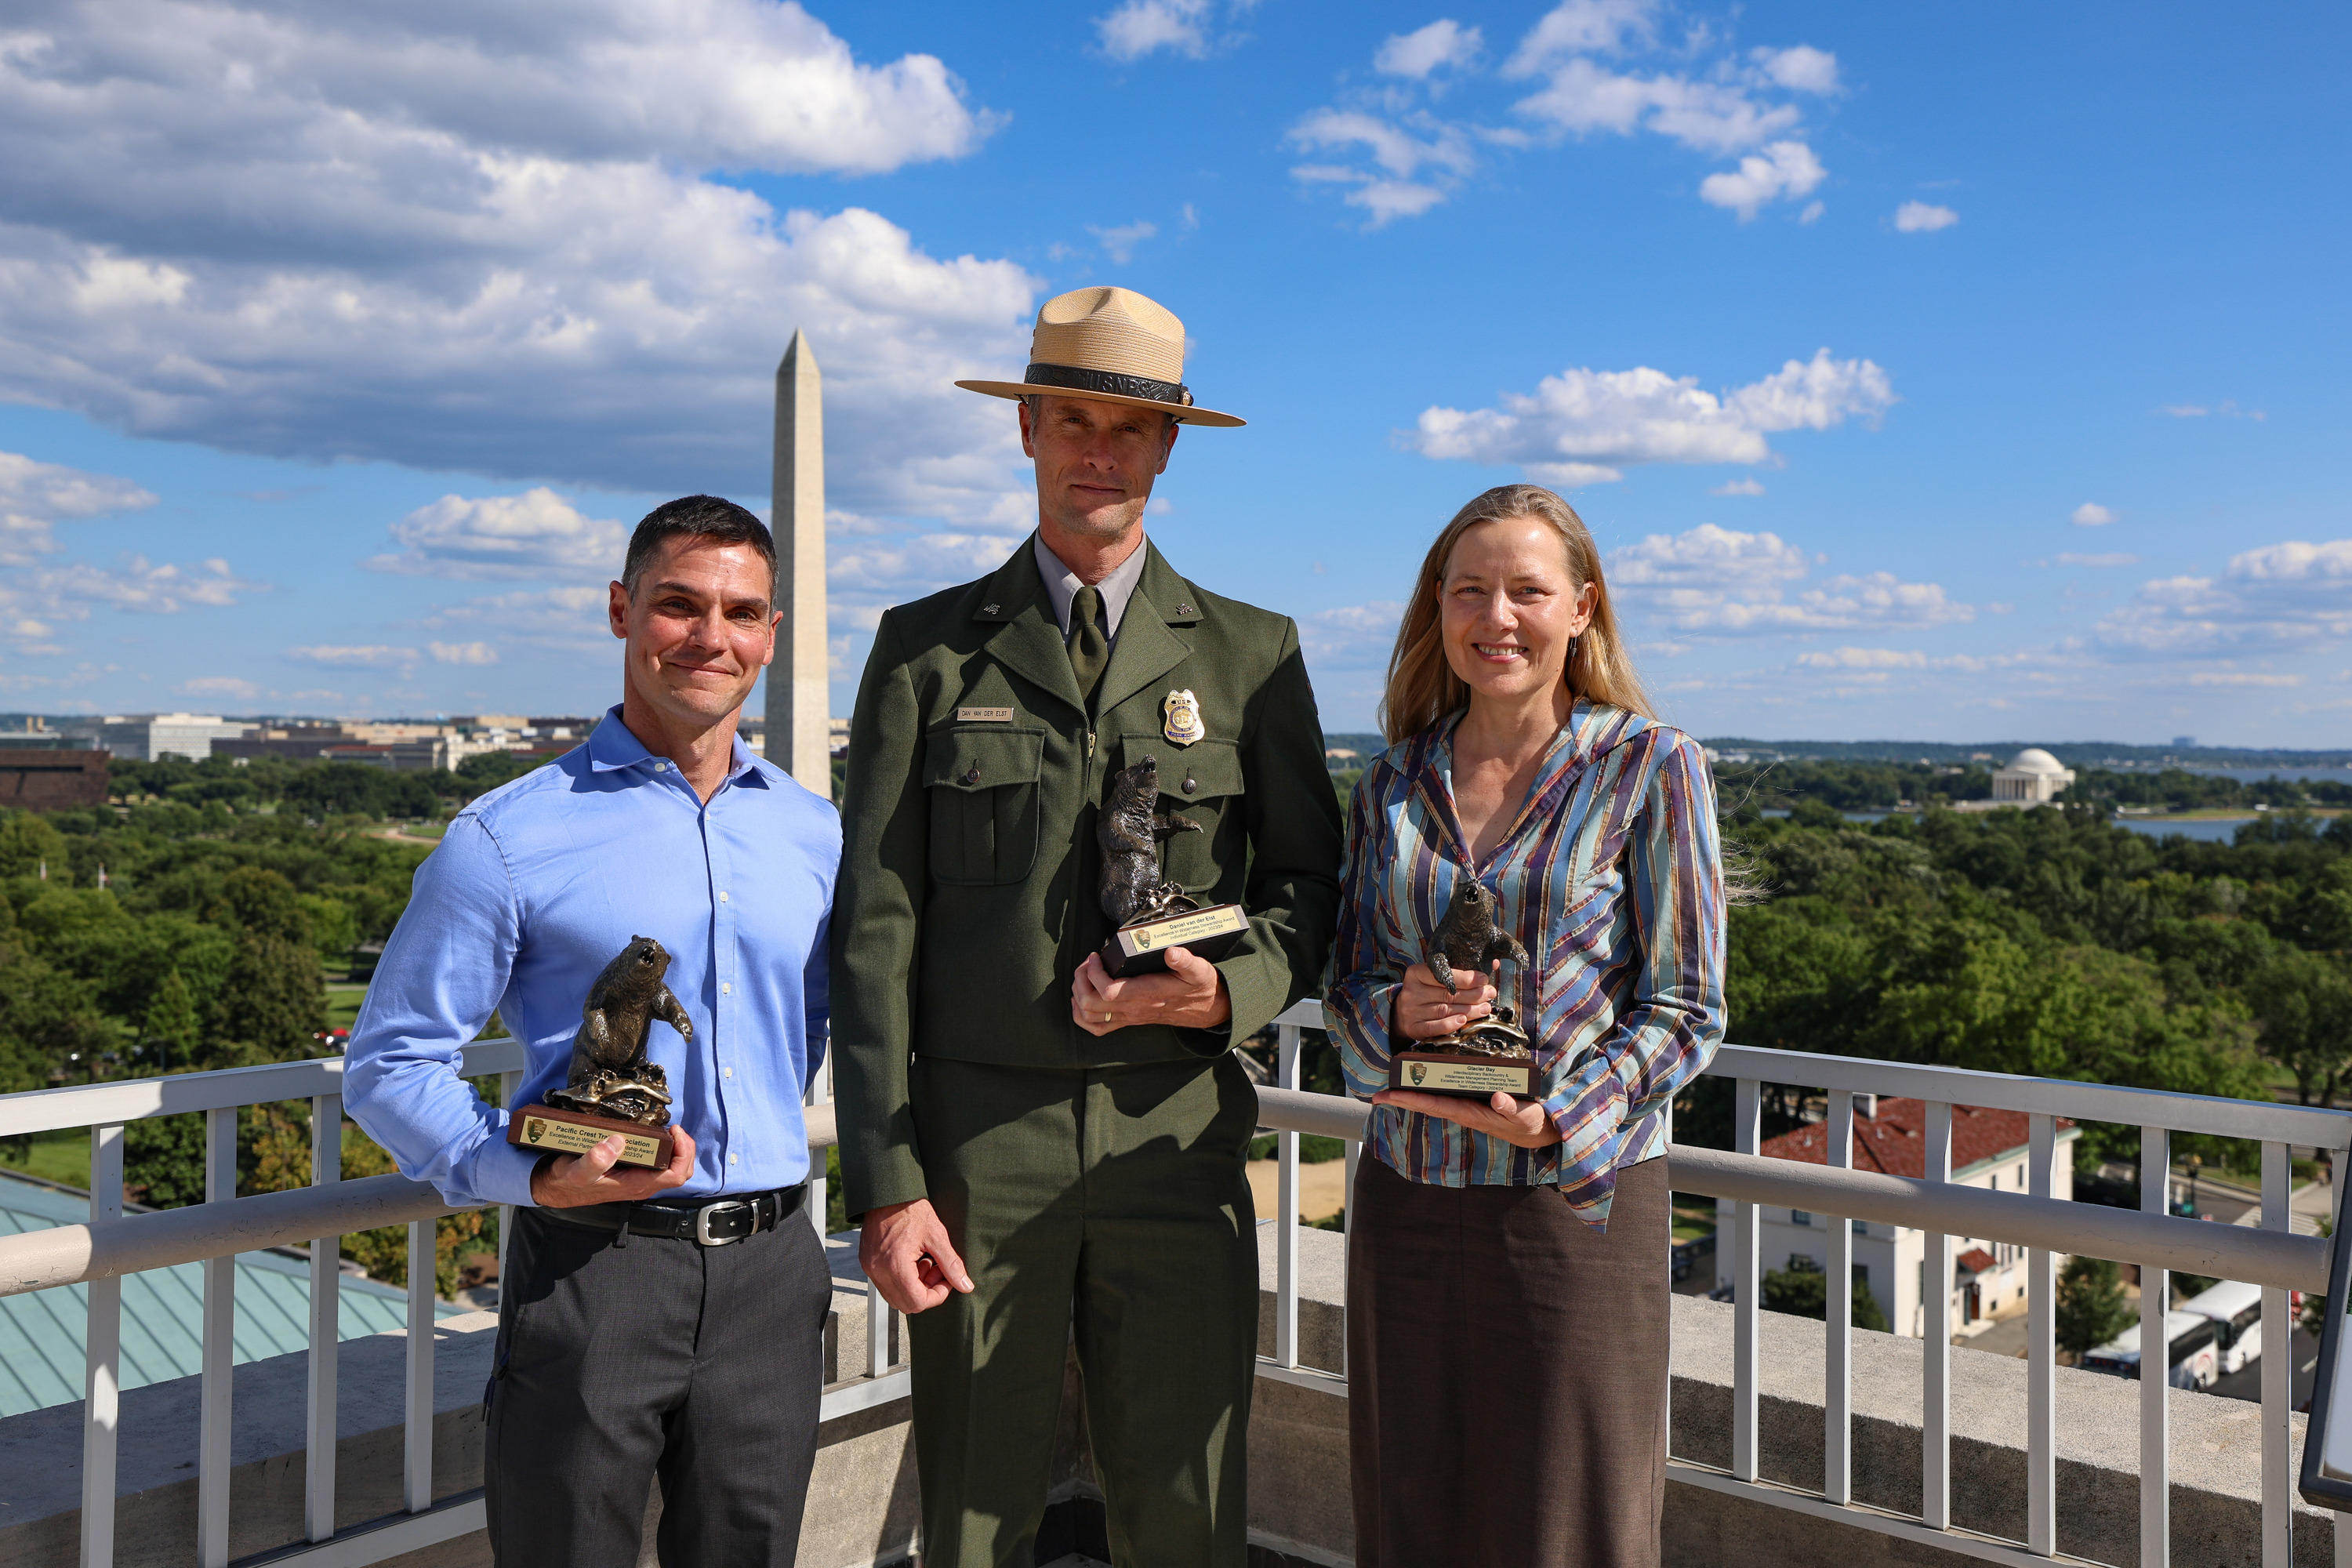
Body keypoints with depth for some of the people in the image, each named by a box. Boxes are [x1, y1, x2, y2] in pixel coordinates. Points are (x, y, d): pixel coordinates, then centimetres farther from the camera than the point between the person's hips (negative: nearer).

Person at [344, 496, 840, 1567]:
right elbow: (391, 1064, -4)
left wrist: (770, 1138, 9)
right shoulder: (509, 838, -5)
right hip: (590, 1269, -4)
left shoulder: (814, 833, 8)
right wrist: (532, 1177, -18)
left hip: (770, 1274, 4)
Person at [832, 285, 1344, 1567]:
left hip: (1176, 1138, 1)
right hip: (978, 1143, 0)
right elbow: (876, 924, 2)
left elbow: (1310, 878, 11)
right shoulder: (927, 647, 6)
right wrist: (885, 1180, -5)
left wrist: (1228, 987, -11)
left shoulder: (1251, 653, 9)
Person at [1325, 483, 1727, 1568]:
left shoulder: (1650, 767, -3)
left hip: (1579, 1204, -3)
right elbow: (1346, 985, 12)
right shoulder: (1392, 783, 8)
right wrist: (1394, 1012, -11)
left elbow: (1683, 1011, -4)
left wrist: (1556, 1120, -18)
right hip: (1406, 1202, 3)